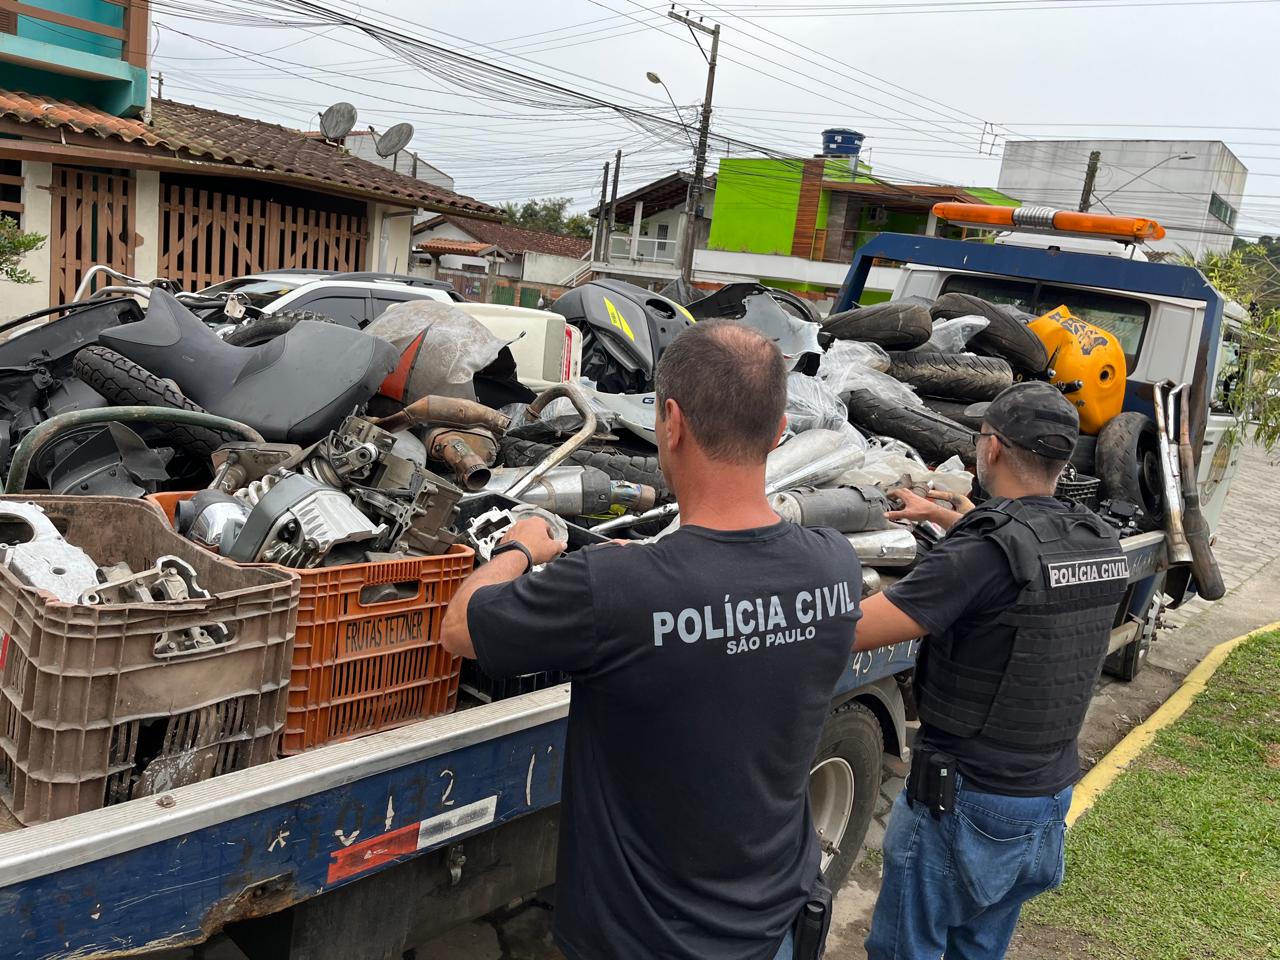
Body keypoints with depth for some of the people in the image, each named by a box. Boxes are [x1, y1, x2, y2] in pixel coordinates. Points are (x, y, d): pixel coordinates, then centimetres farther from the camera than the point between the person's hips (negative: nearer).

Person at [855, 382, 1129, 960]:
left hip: (967, 803, -7)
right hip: (1053, 798, 7)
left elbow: (846, 632, -28)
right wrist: (939, 514, 31)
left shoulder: (981, 554, -26)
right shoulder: (1099, 543, -2)